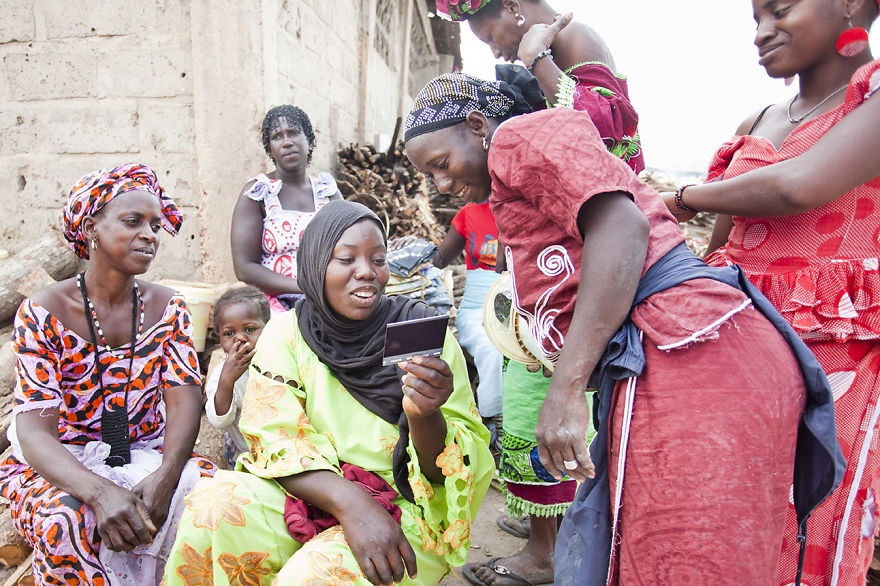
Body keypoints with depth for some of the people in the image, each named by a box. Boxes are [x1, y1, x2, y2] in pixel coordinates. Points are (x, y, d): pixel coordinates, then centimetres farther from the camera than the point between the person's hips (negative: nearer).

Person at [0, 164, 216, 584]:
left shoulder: (166, 308, 0)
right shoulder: (43, 313, -10)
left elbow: (185, 400, -9)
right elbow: (34, 430, -18)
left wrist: (165, 476, -29)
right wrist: (101, 493, -36)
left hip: (146, 458, 2)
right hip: (62, 466, -2)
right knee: (66, 522, -34)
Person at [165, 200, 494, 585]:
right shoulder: (286, 332, -1)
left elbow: (449, 473, -7)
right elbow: (275, 439, -7)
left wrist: (425, 415, -31)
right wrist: (350, 502, -25)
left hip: (407, 509, -2)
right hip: (310, 494, 3)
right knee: (213, 508, -23)